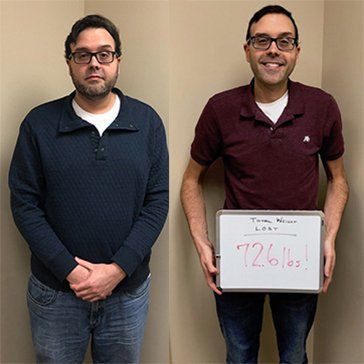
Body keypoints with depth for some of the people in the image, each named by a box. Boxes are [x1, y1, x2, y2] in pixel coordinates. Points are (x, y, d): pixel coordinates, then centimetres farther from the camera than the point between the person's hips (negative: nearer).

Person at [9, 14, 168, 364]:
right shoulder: (38, 123, -4)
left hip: (128, 288, 1)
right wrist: (69, 269, -13)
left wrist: (118, 269, -12)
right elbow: (24, 204, -6)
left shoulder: (147, 122, -2)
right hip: (55, 289, 0)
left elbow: (157, 202, -4)